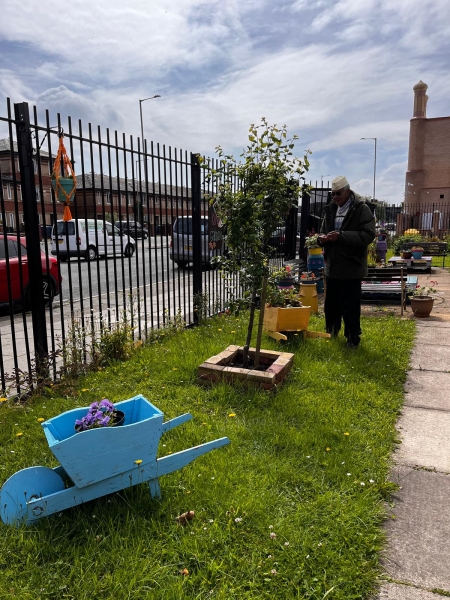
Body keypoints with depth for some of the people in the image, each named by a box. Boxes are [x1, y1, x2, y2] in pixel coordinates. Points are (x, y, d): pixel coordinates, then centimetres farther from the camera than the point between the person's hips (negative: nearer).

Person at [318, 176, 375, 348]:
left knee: (350, 307, 1)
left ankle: (353, 340, 15)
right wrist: (322, 238, -3)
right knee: (331, 304, 17)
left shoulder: (361, 209, -8)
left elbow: (368, 235, -18)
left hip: (351, 267, -6)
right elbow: (323, 230, 22)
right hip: (332, 266, 7)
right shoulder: (331, 209, 12)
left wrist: (341, 236, -25)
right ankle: (331, 334, 34)